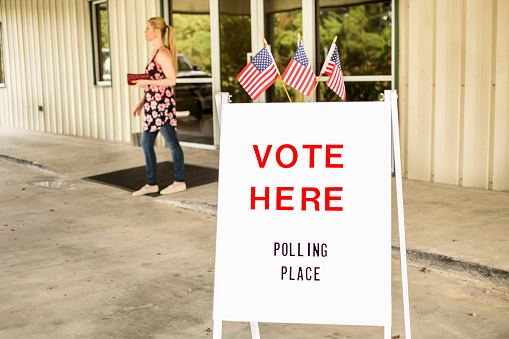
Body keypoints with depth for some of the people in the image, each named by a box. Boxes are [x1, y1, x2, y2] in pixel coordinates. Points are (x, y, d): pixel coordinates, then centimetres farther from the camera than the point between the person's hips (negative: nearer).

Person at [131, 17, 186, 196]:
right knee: (146, 144, 11)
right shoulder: (156, 52, 16)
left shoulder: (163, 53, -12)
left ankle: (179, 182, 12)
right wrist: (142, 102, 20)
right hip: (152, 104, 10)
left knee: (172, 143, 1)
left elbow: (171, 80, -19)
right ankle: (151, 183, 18)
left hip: (162, 103, -10)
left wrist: (146, 82, -17)